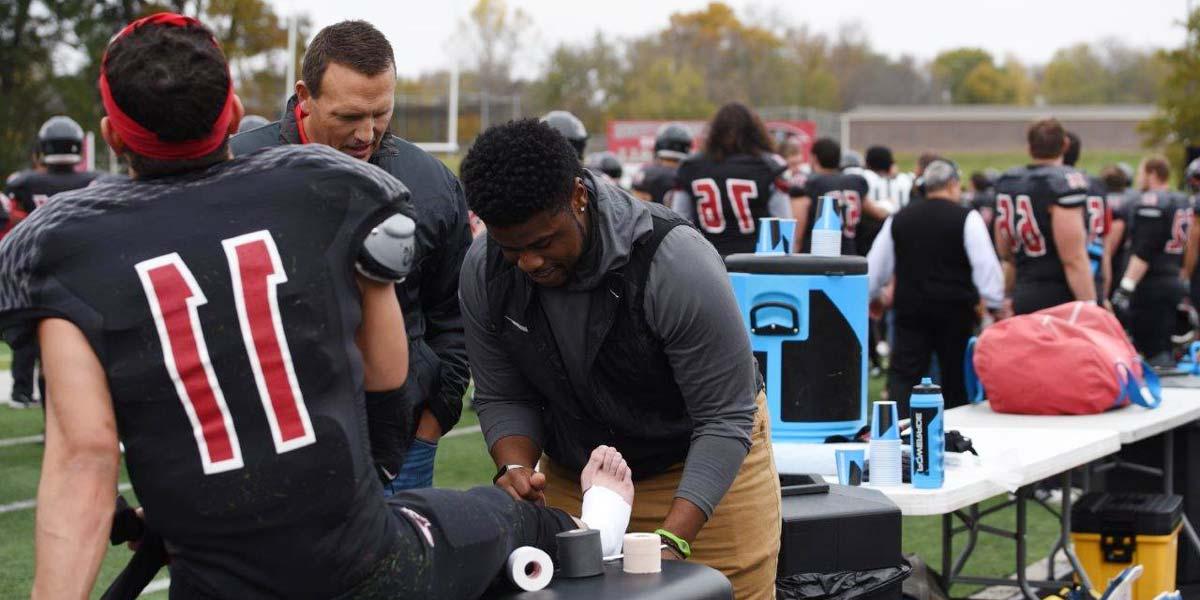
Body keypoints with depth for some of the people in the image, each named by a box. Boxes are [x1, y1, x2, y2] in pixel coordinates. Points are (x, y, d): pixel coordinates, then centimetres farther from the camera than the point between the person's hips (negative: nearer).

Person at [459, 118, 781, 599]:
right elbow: (502, 397, -2)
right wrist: (514, 467, -24)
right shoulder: (483, 270, -15)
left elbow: (725, 419, -24)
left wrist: (672, 540, -34)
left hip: (705, 466, -4)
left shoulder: (676, 262, -29)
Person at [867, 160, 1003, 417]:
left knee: (903, 376, 0)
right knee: (955, 378, 9)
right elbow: (987, 266, -9)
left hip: (910, 309, 2)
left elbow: (875, 267, 13)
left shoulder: (898, 219, 6)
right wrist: (995, 305, 1)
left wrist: (870, 298, 29)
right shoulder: (966, 218, -6)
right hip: (954, 311, -2)